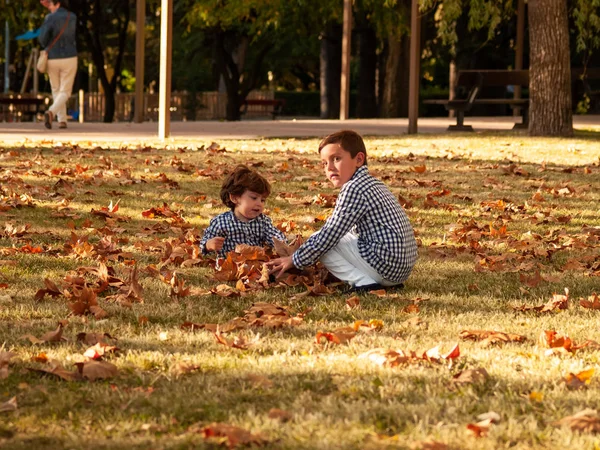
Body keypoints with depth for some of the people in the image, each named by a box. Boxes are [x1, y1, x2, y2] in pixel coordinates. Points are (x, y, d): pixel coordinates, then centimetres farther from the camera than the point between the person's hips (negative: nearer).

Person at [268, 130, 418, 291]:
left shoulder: (353, 189, -13)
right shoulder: (373, 184, 17)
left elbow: (328, 236, -13)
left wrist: (294, 260, -1)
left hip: (385, 266, -10)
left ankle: (364, 283, -10)